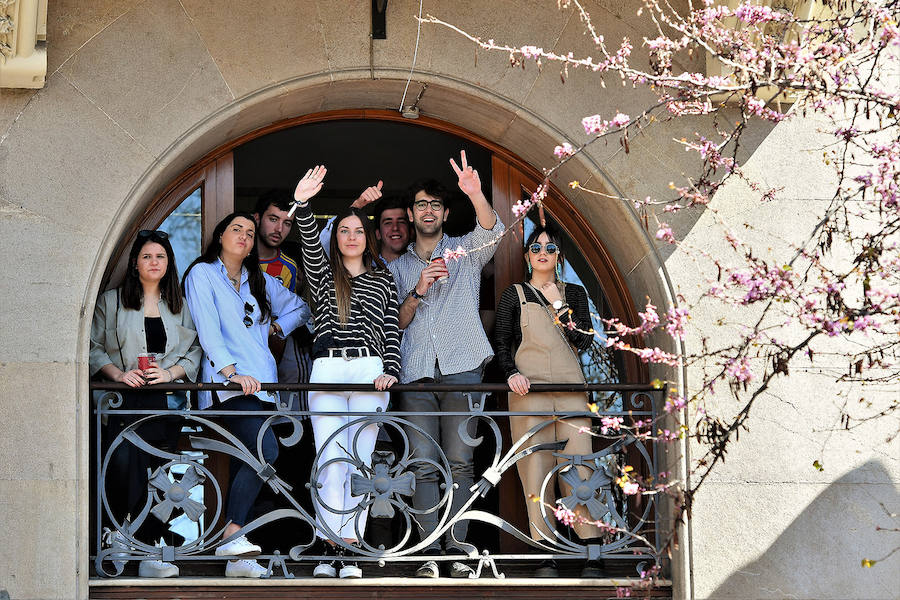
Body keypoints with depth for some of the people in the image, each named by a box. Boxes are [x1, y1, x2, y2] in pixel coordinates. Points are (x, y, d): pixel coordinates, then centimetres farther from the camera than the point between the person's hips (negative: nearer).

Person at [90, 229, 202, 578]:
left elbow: (195, 352, 16)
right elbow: (94, 348, 10)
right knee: (124, 459, -31)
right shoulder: (112, 302, 16)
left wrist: (170, 372, -3)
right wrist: (119, 373, -7)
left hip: (166, 397, 1)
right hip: (124, 396, -1)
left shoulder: (180, 307, 22)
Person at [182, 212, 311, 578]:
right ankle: (232, 535, -26)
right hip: (227, 382, -6)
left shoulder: (259, 281, 24)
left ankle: (236, 558, -4)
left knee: (247, 462, -2)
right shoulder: (203, 274, 5)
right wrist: (231, 371, -20)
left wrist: (276, 326, 17)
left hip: (261, 382, 6)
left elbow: (299, 307, 37)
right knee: (265, 450, -25)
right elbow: (208, 328, -8)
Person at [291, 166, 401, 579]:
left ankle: (351, 552, -4)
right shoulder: (324, 275, 15)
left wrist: (390, 371, -4)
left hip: (369, 369, 0)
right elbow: (310, 246, -5)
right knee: (330, 462, -8)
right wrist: (302, 205, -22)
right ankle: (330, 552, -10)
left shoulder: (383, 280, 17)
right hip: (327, 369, 0)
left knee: (359, 462, -3)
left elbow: (392, 330, 11)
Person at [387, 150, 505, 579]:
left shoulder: (464, 252, 14)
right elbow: (395, 323, 15)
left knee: (460, 462, -5)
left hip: (461, 369, -2)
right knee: (424, 466, -5)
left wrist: (476, 194, -29)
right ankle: (430, 552, -7)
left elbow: (491, 232, -9)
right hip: (417, 374, 2)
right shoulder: (398, 267, 20)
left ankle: (457, 548, -4)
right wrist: (417, 292, -4)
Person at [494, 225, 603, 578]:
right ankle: (545, 557, -9)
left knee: (579, 466, -9)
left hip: (570, 388, 1)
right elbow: (501, 341, 9)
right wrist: (512, 373, -8)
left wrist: (560, 306, -1)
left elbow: (584, 341, 7)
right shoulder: (514, 295, 13)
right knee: (536, 469, -8)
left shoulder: (575, 294, 17)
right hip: (529, 389, -1)